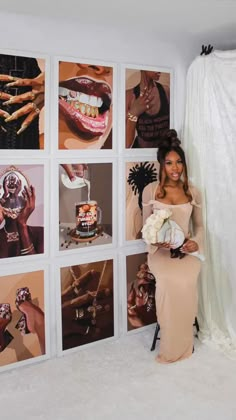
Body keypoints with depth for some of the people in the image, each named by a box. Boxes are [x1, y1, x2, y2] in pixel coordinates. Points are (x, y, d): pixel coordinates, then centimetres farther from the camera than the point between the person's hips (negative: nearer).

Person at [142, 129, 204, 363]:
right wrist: (156, 240, -14)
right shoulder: (150, 191, 2)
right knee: (171, 282, -31)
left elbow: (199, 226, 14)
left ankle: (181, 346, -10)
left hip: (185, 252, 1)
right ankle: (172, 347, -11)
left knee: (186, 283, -30)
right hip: (160, 251, -1)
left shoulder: (192, 192, 8)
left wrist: (196, 242, -7)